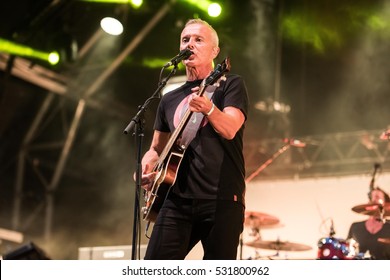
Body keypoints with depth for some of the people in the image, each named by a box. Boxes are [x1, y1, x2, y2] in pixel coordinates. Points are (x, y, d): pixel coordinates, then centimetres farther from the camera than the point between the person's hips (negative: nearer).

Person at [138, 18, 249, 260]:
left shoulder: (230, 84, 4)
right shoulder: (170, 100, 19)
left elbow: (230, 129, -13)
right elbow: (157, 148, 25)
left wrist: (208, 108, -35)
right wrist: (145, 169, 3)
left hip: (222, 200, -4)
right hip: (178, 200, 4)